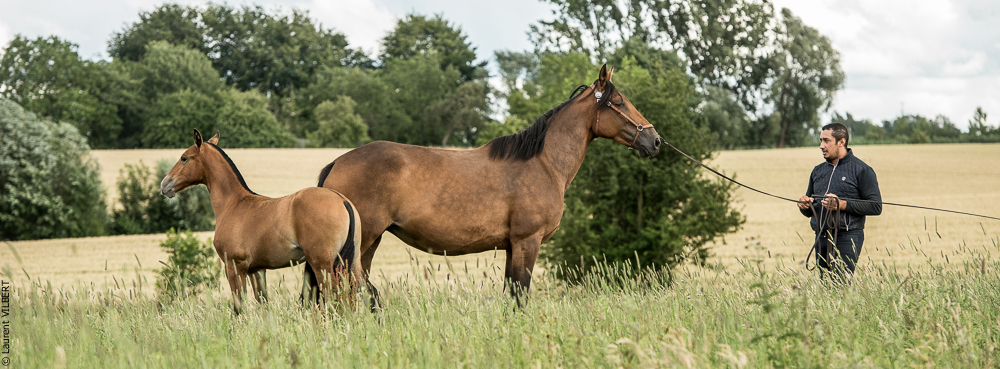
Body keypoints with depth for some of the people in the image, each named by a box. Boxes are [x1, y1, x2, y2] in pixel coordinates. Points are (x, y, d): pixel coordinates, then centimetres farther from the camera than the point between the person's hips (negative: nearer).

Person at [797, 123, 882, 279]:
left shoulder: (861, 170, -1)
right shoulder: (818, 171, 18)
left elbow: (876, 206, -9)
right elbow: (810, 212, 26)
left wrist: (843, 205, -18)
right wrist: (804, 206, 1)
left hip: (847, 237, -6)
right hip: (821, 237, 6)